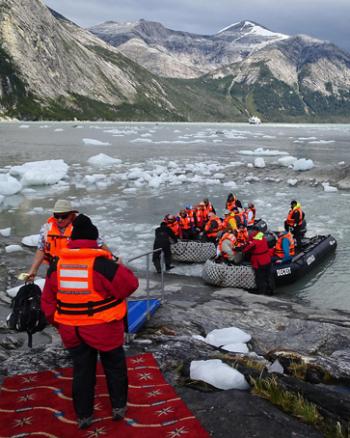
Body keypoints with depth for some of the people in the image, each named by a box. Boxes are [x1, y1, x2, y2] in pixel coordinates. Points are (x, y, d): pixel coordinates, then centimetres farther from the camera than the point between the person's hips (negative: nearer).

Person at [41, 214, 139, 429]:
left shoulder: (57, 265, -6)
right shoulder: (102, 264, -23)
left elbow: (48, 301, 3)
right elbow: (131, 284, -13)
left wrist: (60, 323, 16)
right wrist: (118, 266, 3)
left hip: (72, 331, 4)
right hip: (104, 329, -4)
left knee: (82, 371, 20)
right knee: (115, 367, 20)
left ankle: (83, 415, 30)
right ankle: (119, 407, 33)